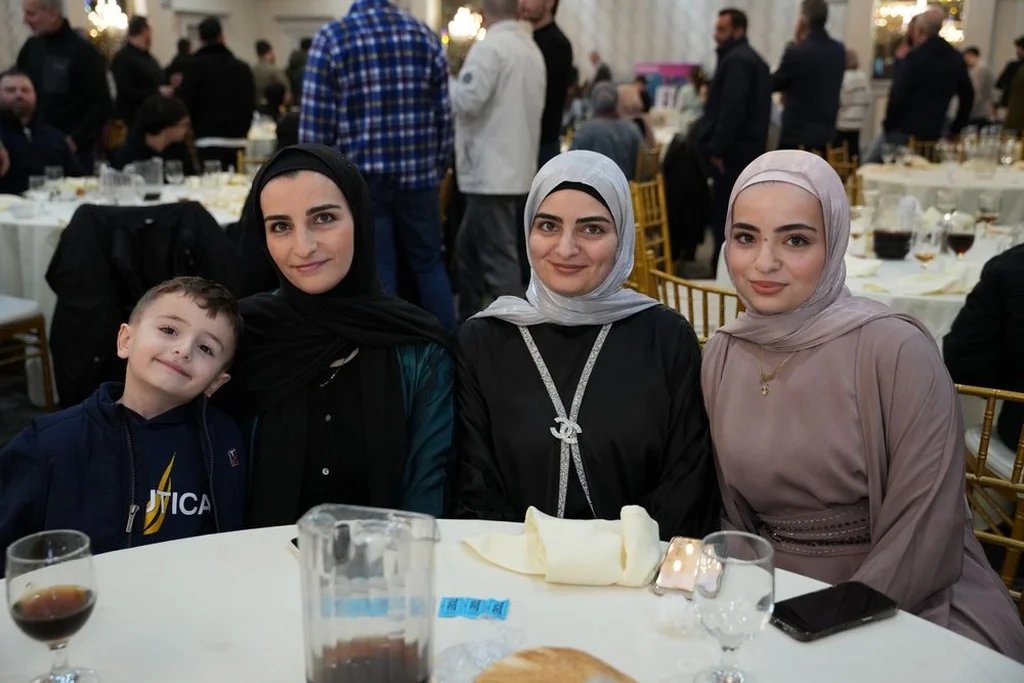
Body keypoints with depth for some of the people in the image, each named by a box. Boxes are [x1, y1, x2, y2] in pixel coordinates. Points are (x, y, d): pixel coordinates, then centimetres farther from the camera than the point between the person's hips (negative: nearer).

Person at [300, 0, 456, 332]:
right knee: (429, 264, 15)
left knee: (376, 276, 4)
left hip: (360, 179, -3)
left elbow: (316, 123, -8)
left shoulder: (331, 37, -5)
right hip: (417, 176, 3)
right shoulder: (426, 35, 4)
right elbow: (443, 116, 4)